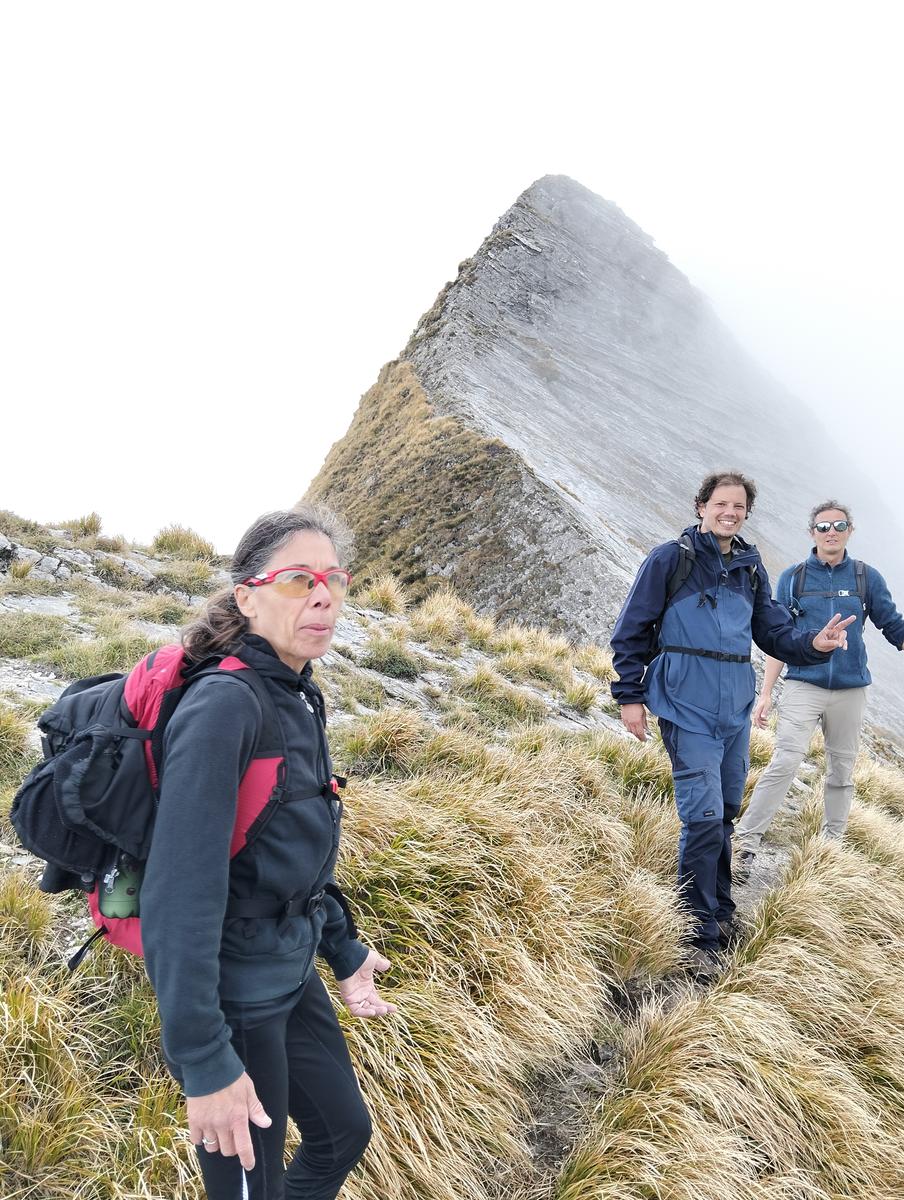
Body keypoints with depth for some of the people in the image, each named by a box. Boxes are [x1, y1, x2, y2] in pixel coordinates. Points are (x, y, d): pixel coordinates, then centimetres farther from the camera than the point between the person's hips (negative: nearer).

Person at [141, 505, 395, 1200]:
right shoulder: (225, 705, -25)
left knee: (345, 1132, 25)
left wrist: (343, 951, 18)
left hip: (291, 974, 9)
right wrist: (203, 1060, -26)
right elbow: (180, 895, -28)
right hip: (236, 998, -8)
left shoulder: (297, 699, 2)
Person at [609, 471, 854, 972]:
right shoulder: (669, 559, -5)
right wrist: (630, 696, -8)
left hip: (737, 709, 6)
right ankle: (699, 937, 1)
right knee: (704, 819, -11)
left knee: (725, 813, 17)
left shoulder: (751, 568, 12)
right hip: (688, 708, -6)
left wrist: (813, 643, -8)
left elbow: (774, 631, 12)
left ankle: (720, 915, 34)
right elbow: (631, 631, -4)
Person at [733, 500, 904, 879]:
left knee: (841, 771, 10)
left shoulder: (867, 577, 6)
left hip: (850, 690, 2)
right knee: (785, 762, -15)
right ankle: (746, 841, -13)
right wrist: (765, 693, 1)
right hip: (803, 687, -2)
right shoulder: (792, 578, 4)